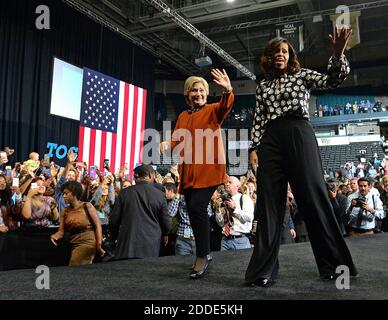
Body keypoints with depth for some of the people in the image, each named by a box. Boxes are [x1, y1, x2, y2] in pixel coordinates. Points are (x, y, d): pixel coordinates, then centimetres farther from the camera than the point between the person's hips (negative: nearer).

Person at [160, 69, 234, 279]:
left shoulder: (213, 110, 6)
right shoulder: (183, 116, 19)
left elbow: (225, 106, -16)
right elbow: (176, 140, 16)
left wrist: (227, 91, -37)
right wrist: (168, 144, -7)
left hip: (208, 169, -5)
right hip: (188, 171, 6)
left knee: (197, 208, -20)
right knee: (193, 212, 8)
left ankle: (202, 257, -7)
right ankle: (203, 254, 24)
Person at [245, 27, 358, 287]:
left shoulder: (302, 75, 13)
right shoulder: (263, 86, 21)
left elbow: (332, 81, -3)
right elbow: (259, 120, 16)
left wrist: (338, 54, -19)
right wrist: (255, 147, 4)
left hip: (299, 135, -3)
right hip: (271, 141, 3)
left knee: (313, 197, -5)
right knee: (269, 202, -3)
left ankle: (335, 264, 10)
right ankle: (263, 270, 1)